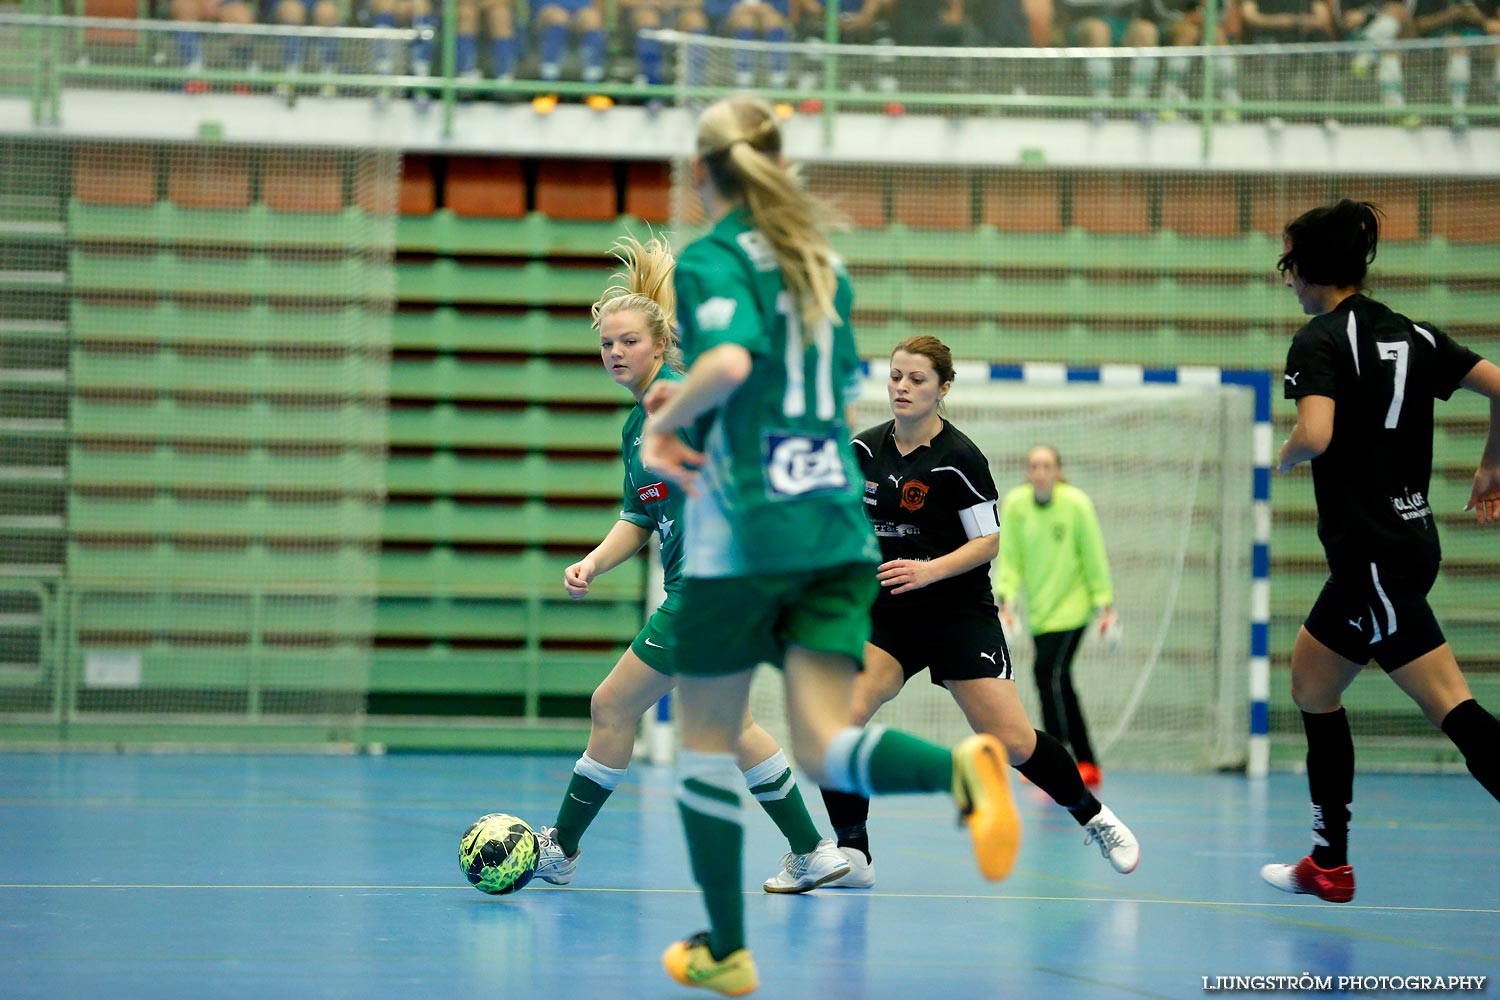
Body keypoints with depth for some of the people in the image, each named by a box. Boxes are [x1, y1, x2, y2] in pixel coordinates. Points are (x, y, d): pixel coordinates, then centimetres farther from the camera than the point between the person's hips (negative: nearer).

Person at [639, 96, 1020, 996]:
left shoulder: (713, 258, -5)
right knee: (824, 747, -4)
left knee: (707, 739, 11)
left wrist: (665, 423, -8)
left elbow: (731, 357, -24)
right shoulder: (823, 262, 16)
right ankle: (961, 769, -34)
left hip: (744, 528, -5)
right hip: (839, 521, 5)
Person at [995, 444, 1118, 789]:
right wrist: (1006, 599, -11)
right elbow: (1009, 557, 0)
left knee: (1048, 671, -19)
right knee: (1057, 683, 7)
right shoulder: (1015, 504, -3)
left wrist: (1105, 605, -3)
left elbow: (1094, 558, -5)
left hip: (1072, 604, -5)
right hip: (1038, 609, 5)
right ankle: (1087, 765, 18)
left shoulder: (1077, 504, -11)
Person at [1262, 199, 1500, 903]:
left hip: (1373, 553, -8)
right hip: (1410, 537, 8)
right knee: (1312, 690, 12)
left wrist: (1285, 457, -4)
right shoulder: (1410, 334, 11)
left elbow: (1316, 433, -26)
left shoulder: (1320, 340, -10)